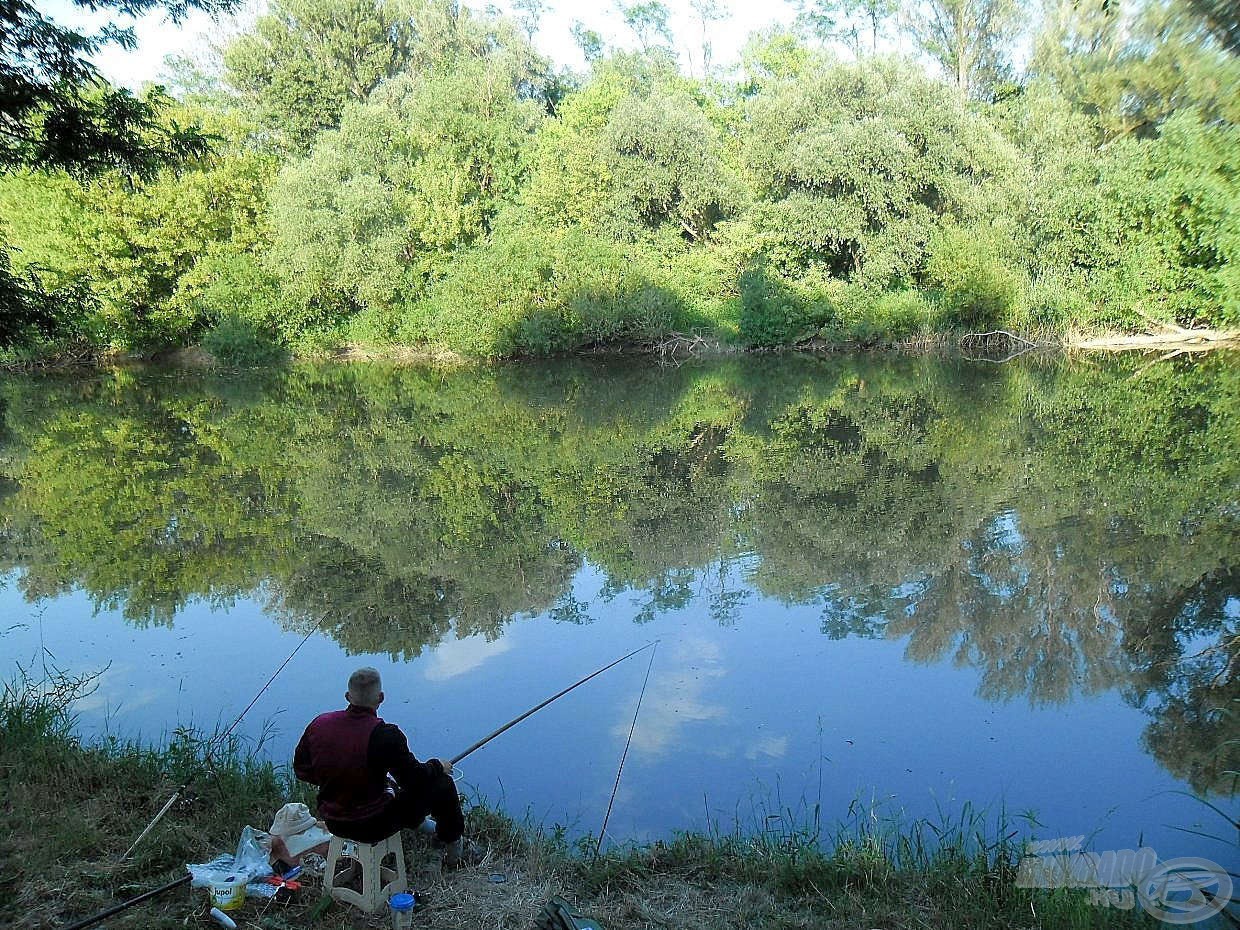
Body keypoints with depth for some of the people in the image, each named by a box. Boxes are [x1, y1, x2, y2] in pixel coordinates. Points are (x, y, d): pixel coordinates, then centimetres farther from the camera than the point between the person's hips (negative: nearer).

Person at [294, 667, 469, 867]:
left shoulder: (318, 724, -9)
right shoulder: (386, 735, -26)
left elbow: (301, 770, 6)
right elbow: (415, 779, -16)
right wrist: (438, 766, 5)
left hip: (333, 823, 6)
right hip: (373, 827, -6)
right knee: (442, 783, 10)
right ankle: (452, 846, 32)